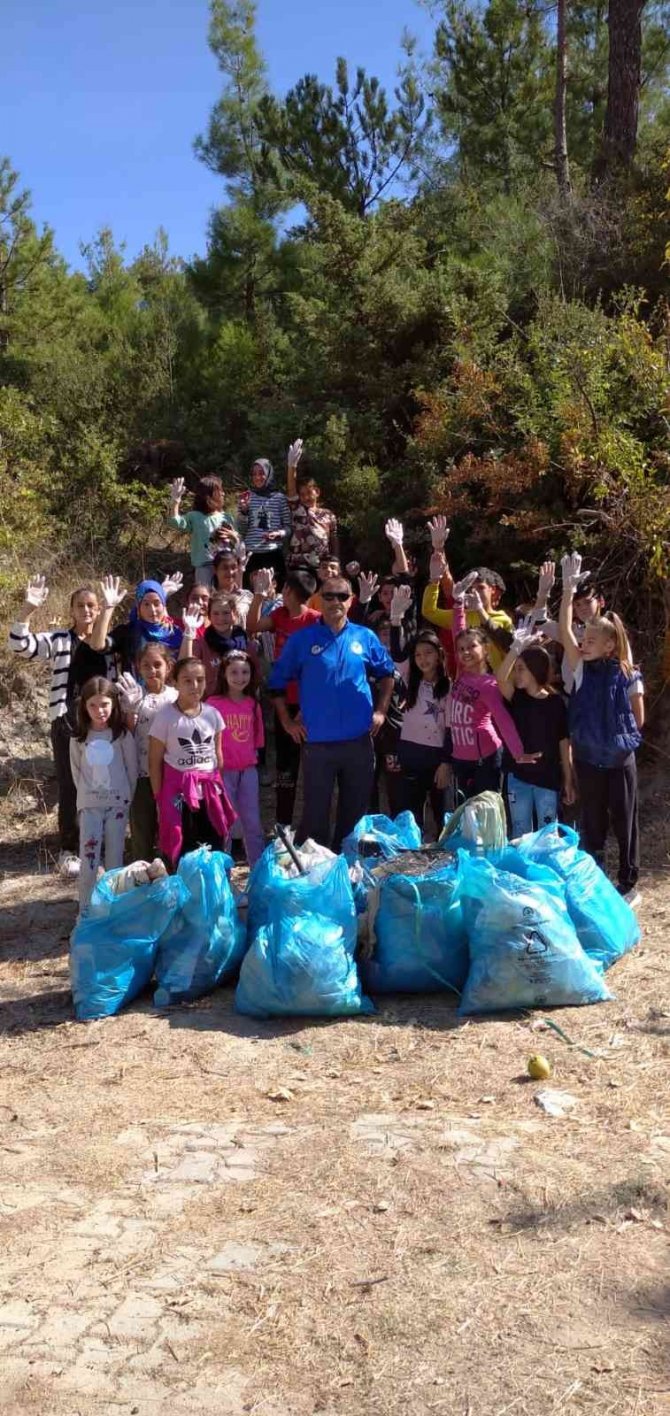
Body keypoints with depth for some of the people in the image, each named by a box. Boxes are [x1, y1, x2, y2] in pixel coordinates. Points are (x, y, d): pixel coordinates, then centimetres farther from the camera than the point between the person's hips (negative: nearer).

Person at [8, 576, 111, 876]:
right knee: (70, 786, -1)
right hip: (67, 720, -2)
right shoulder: (57, 640, 3)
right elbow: (19, 644, -10)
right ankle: (69, 850, 9)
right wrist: (29, 609, -23)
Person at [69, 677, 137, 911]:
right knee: (88, 858, -3)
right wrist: (87, 795, 1)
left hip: (118, 804, -1)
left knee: (115, 859, 6)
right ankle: (85, 911, 3)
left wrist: (126, 798, 0)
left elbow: (132, 769, 0)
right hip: (89, 805, 1)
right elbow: (76, 771, 7)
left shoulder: (123, 735, -3)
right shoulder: (78, 739, 1)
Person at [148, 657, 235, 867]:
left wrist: (217, 786, 10)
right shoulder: (165, 716, -9)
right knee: (179, 852, 0)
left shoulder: (212, 714, 3)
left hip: (209, 791, 4)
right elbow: (155, 762, -5)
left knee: (214, 851, 10)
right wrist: (159, 798, -5)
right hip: (179, 791, -4)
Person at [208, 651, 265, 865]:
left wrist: (252, 756, 6)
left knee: (253, 823, 11)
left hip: (248, 770, 4)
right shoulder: (214, 703, -8)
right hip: (223, 771, -4)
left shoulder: (253, 704, 5)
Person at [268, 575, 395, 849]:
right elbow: (277, 681, 4)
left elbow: (387, 673, 17)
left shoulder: (365, 637, 4)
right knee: (315, 813, 4)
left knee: (355, 810, 12)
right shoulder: (302, 639, -2)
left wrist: (381, 710, 8)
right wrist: (287, 721, 1)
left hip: (359, 741, 2)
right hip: (317, 742, -2)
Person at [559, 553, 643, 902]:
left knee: (624, 822, 8)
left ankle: (629, 884, 20)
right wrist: (568, 588, -17)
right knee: (592, 823, 11)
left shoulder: (627, 675, -8)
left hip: (619, 760, -2)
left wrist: (619, 735, 6)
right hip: (587, 758, 2)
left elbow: (638, 718, 2)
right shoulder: (582, 669, -2)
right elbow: (564, 631, -13)